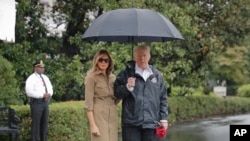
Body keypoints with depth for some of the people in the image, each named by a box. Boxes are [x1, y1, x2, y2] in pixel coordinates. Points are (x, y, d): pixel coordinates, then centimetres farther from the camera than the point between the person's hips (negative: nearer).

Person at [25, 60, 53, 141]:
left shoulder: (45, 78, 12)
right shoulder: (31, 79, -12)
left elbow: (50, 89, 14)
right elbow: (29, 92, -22)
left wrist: (49, 94, -11)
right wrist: (43, 95, -23)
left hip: (45, 102, 7)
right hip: (36, 102, -7)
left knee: (44, 123, 9)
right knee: (36, 123, -4)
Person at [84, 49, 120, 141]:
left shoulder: (113, 78, 13)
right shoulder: (92, 77, -4)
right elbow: (88, 103, -9)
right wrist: (93, 125, -16)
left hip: (113, 117, 6)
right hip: (99, 116, -6)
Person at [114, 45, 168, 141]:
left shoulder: (157, 75, 12)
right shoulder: (126, 73, 4)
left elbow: (163, 99, 13)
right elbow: (116, 93, 1)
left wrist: (163, 119, 9)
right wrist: (127, 87, -18)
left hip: (151, 123, 2)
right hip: (131, 123, -2)